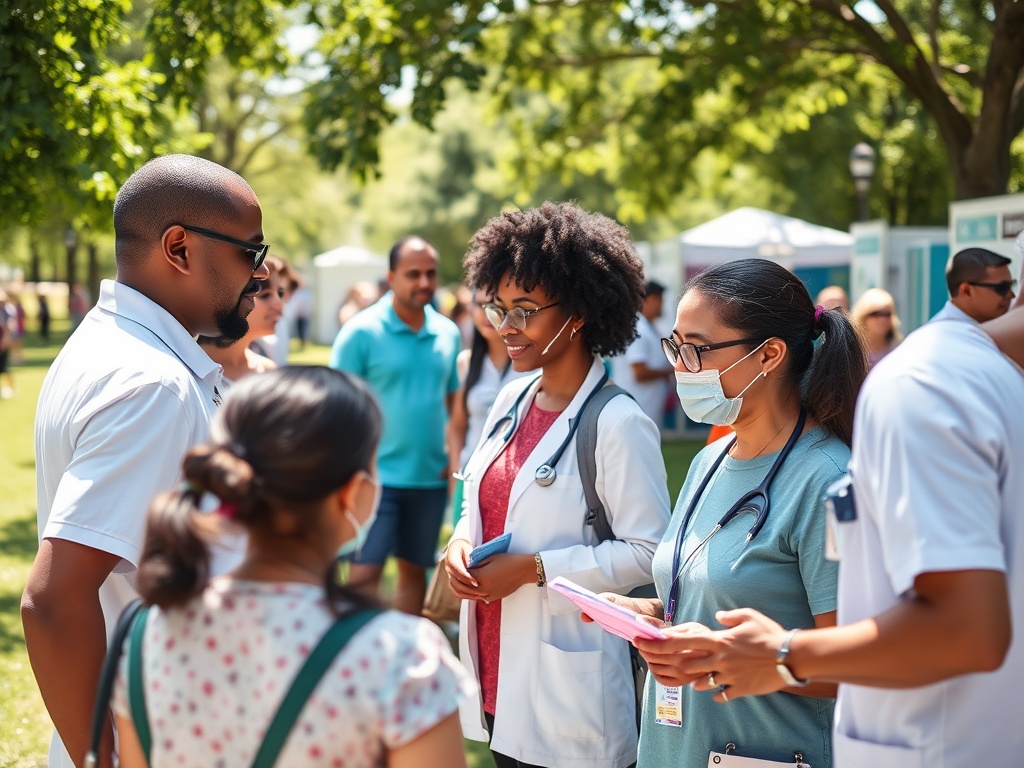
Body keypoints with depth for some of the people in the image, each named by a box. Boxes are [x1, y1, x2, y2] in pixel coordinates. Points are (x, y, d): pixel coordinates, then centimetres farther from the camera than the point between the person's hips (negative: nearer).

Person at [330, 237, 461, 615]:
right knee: (365, 573, -5)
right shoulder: (361, 331, -8)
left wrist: (455, 455, 3)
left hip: (431, 478, 5)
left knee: (414, 569, 14)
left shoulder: (447, 332, 6)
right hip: (376, 476, -5)